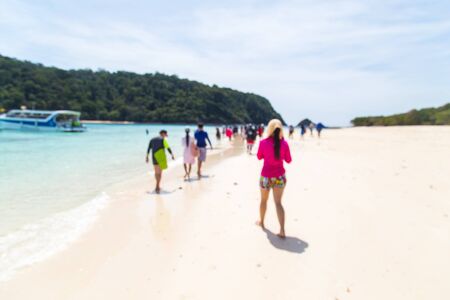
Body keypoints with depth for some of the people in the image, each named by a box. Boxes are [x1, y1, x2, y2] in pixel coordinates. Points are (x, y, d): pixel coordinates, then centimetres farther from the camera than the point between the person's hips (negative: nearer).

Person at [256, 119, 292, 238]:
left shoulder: (263, 142, -12)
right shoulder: (284, 143, -9)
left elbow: (259, 157, 4)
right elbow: (288, 160, 2)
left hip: (266, 176, -1)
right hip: (280, 177, 1)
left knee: (264, 200, 20)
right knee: (278, 202, 5)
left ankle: (261, 221, 41)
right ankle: (282, 230, -2)